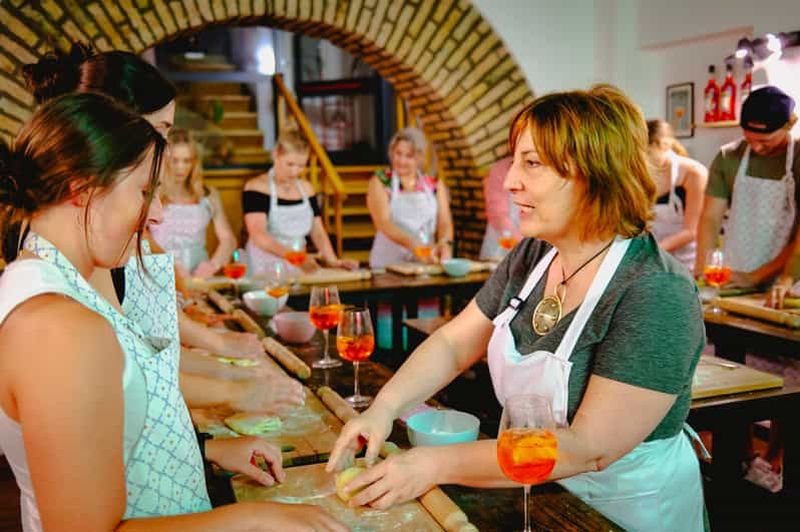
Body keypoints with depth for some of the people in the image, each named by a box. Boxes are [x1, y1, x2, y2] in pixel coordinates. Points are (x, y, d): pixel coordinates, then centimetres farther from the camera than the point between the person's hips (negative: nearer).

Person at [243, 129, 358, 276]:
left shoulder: (306, 188, 12)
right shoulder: (256, 187, -5)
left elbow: (317, 231, 11)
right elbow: (258, 235, -18)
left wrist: (332, 261, -7)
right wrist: (293, 254, -31)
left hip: (298, 269, 4)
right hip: (265, 271, -4)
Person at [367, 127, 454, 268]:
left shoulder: (435, 185, 10)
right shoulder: (380, 182, 1)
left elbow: (444, 222, 3)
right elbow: (383, 222, -13)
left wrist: (445, 243, -20)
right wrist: (413, 245, -28)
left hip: (426, 261, 3)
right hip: (388, 264, -2)